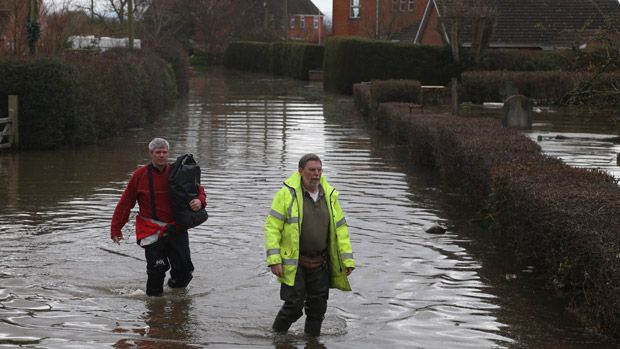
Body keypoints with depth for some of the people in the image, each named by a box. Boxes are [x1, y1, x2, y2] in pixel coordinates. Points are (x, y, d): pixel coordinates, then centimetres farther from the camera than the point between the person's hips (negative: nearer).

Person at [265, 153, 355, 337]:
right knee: (294, 304, -7)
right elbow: (272, 227, -10)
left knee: (318, 307, 8)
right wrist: (274, 260, -18)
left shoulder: (329, 196, 5)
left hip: (320, 264, 5)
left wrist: (347, 260, 4)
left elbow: (340, 229, 10)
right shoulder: (287, 194, -9)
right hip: (294, 262, -5)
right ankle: (276, 336, 15)